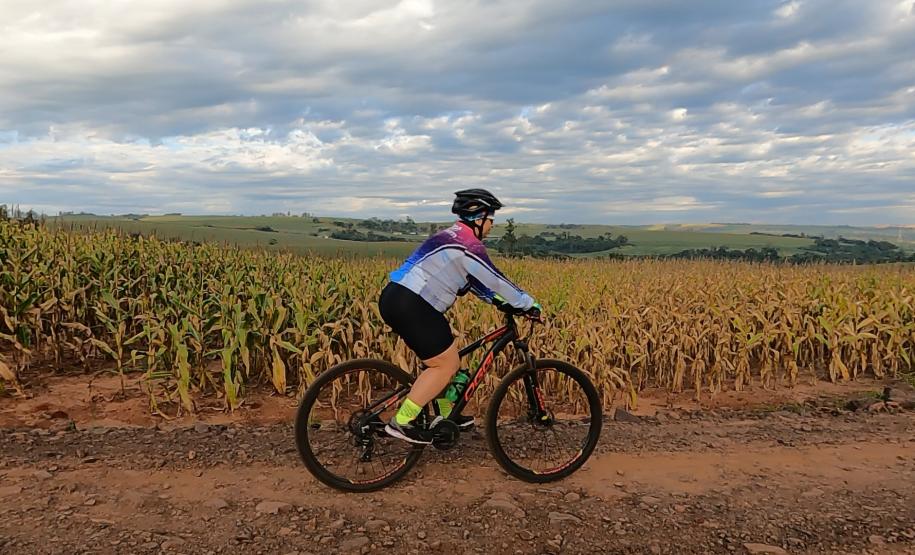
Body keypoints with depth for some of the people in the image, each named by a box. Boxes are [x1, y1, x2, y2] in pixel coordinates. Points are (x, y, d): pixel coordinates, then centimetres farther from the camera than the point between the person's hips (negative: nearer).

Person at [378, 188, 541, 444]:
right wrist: (529, 305, 3)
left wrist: (498, 300, 21)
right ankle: (401, 422, 0)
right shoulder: (468, 245, -12)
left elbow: (473, 279, 26)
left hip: (397, 299, 10)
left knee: (446, 355, 20)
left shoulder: (452, 237, 20)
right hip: (409, 306, -10)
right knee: (447, 364, -2)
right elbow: (496, 280, -9)